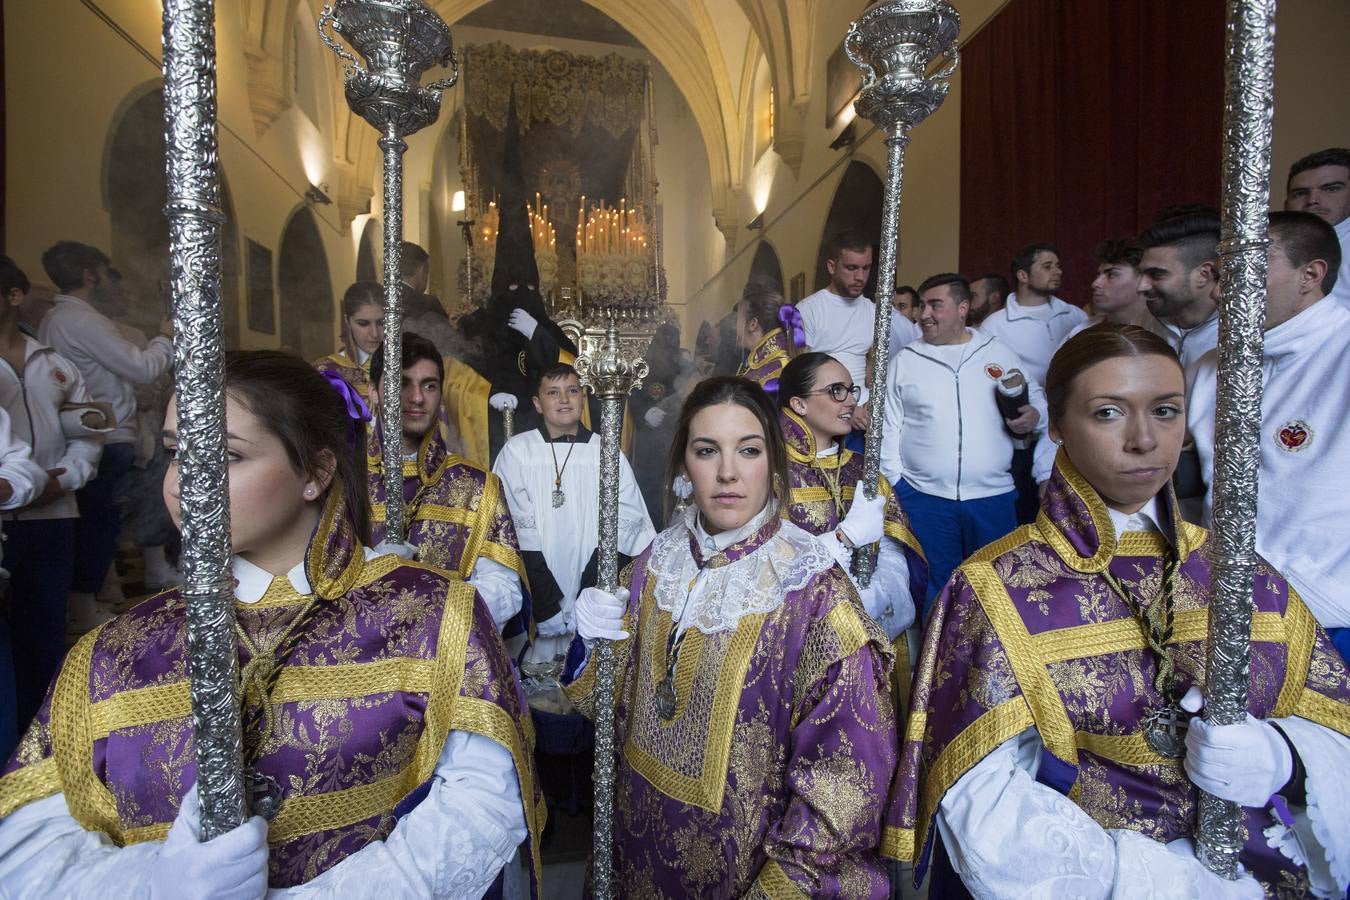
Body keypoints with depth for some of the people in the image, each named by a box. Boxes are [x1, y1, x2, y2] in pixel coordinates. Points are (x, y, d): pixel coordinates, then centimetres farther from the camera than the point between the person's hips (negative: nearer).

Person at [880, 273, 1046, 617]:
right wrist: (894, 484, -2)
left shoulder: (999, 353, 7)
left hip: (992, 496, 1)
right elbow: (888, 427, 4)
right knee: (934, 589, 8)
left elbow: (1037, 399, 17)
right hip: (923, 497, -1)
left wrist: (1035, 416, -6)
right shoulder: (905, 360, 4)